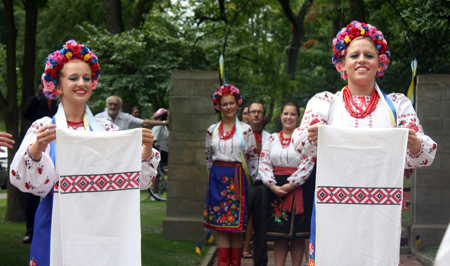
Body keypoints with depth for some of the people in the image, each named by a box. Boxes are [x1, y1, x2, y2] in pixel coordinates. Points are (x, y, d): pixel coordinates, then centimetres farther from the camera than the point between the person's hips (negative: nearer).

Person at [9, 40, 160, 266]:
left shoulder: (105, 128, 7)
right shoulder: (43, 128, 0)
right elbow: (34, 183, -13)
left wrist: (146, 148, -16)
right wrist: (37, 148, -30)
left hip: (100, 226, 2)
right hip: (57, 227, -2)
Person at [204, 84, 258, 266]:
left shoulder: (245, 129, 1)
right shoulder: (212, 130, 9)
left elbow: (253, 156, 2)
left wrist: (254, 181, 1)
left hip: (238, 179, -2)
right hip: (218, 179, 2)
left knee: (237, 224, 0)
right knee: (220, 224, 3)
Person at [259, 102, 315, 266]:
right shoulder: (272, 138, 11)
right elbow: (264, 162, 4)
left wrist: (289, 185, -14)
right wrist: (272, 185, -9)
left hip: (298, 189, -3)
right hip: (275, 189, 3)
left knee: (297, 234, 0)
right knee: (278, 234, 4)